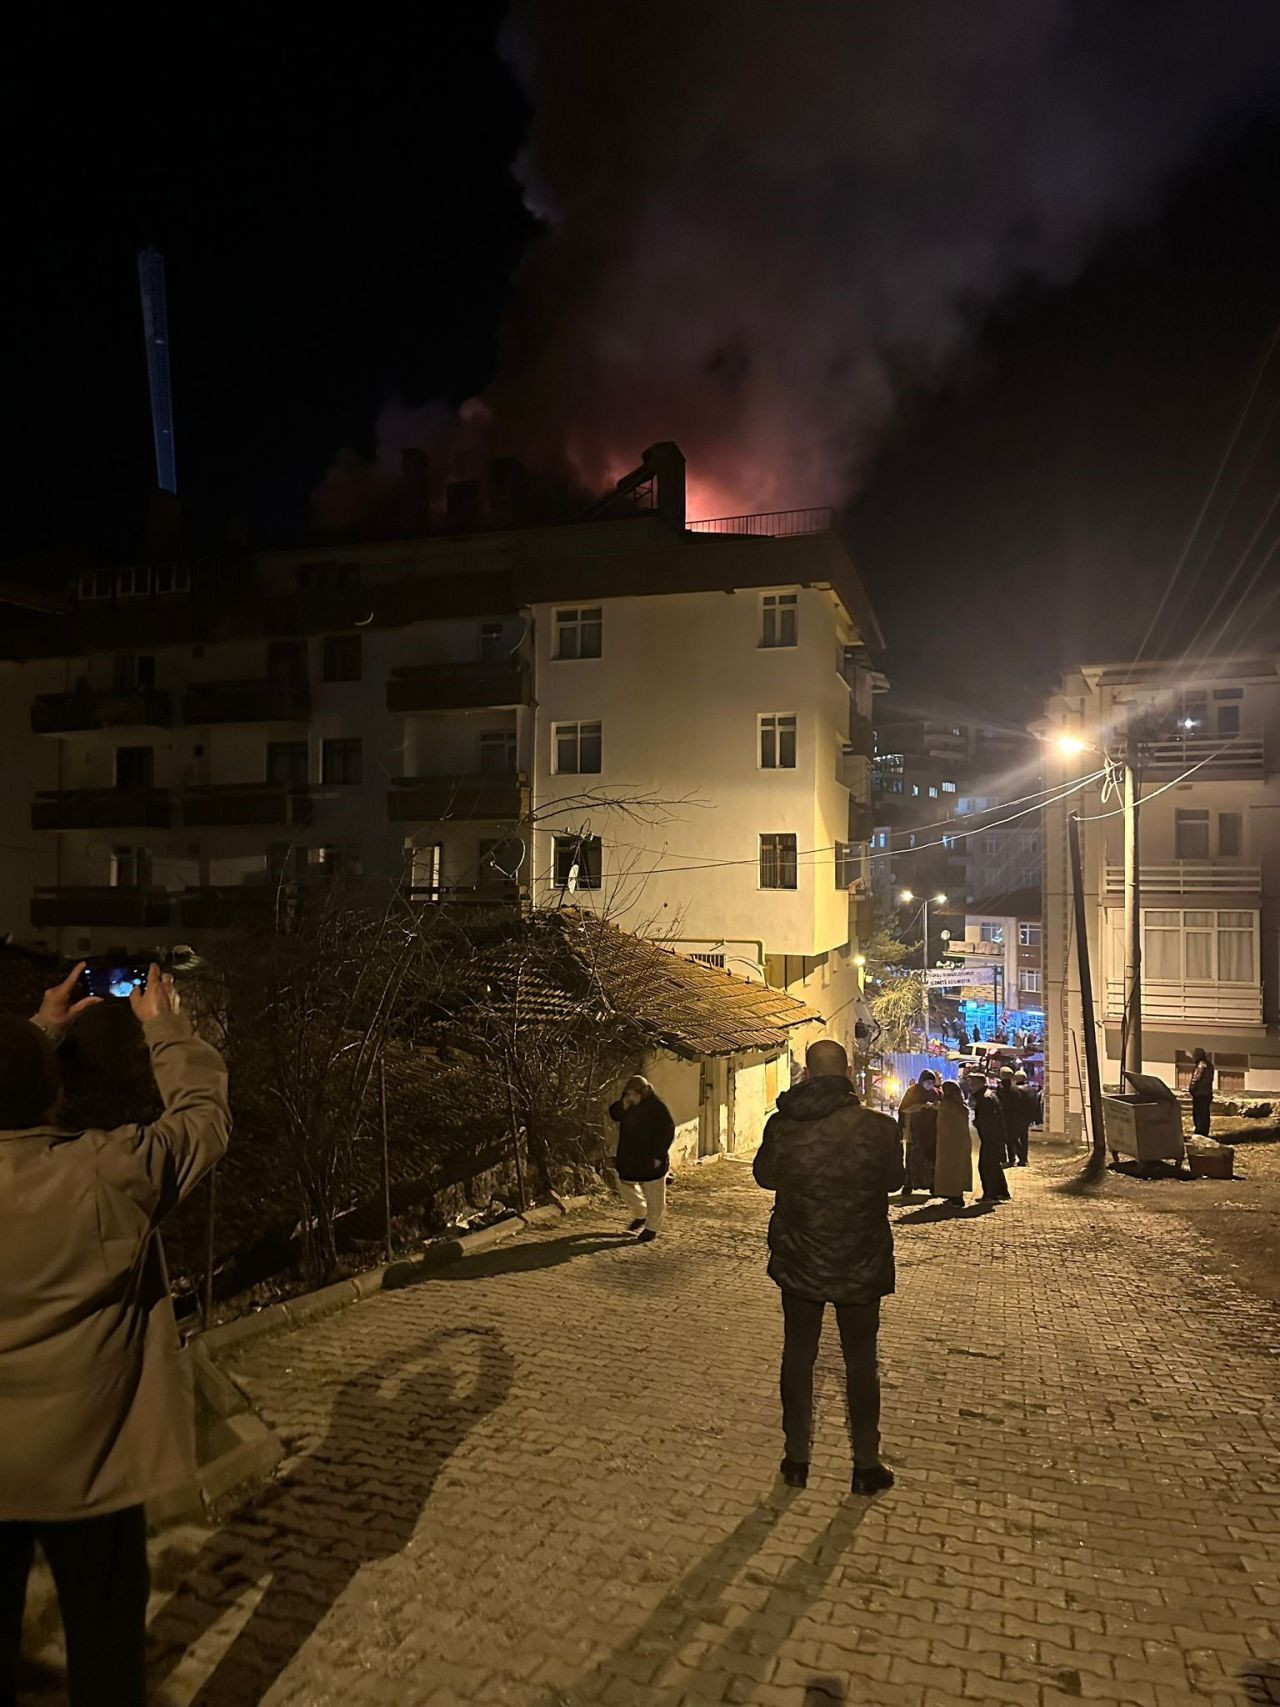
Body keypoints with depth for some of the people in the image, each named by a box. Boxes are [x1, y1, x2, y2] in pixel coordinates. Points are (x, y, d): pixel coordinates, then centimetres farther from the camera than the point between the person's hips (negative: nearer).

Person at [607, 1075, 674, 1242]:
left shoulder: (657, 1107, -20)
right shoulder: (628, 1104, 0)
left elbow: (668, 1132, -18)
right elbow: (613, 1114, 5)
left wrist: (659, 1156, -18)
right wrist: (622, 1106, -17)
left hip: (651, 1160, -7)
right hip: (629, 1158, 7)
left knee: (654, 1196, 6)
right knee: (624, 1187, 19)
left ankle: (652, 1229, 22)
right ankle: (641, 1215, 39)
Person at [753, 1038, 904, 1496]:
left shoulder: (782, 1125, -14)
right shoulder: (878, 1128, -17)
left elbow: (764, 1176, 4)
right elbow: (893, 1180, 2)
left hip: (799, 1264, 1)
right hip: (861, 1267, -1)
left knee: (798, 1356, 17)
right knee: (861, 1363, 16)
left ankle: (796, 1459, 28)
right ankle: (866, 1466, 26)